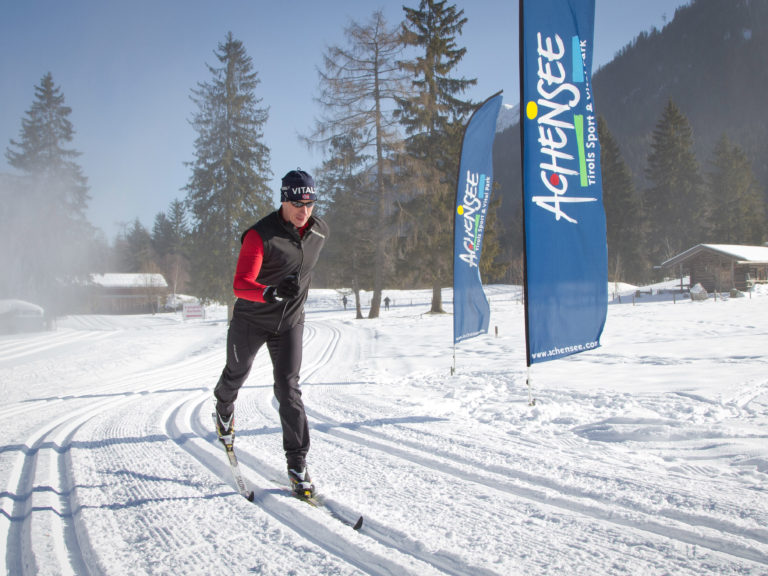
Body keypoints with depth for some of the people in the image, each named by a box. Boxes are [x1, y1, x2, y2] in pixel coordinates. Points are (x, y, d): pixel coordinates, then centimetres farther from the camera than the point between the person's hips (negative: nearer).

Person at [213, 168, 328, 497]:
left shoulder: (320, 232, -6)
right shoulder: (260, 235, -24)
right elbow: (241, 285, -35)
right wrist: (272, 291, -53)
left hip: (289, 323, 2)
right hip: (251, 320, -2)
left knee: (288, 389, -9)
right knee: (237, 374, 20)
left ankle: (297, 464, -3)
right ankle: (224, 406, 56)